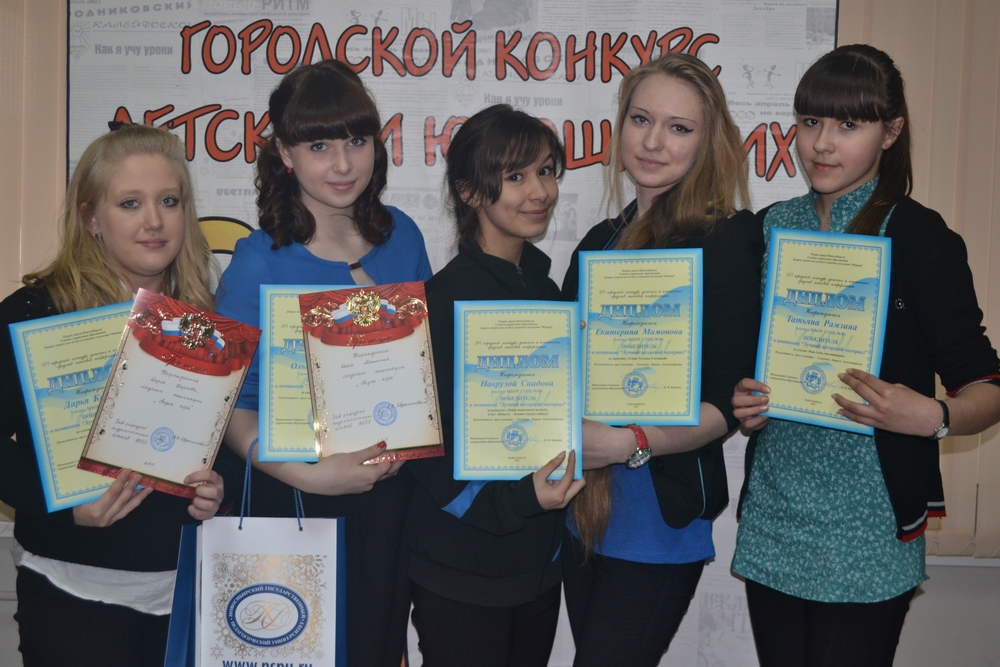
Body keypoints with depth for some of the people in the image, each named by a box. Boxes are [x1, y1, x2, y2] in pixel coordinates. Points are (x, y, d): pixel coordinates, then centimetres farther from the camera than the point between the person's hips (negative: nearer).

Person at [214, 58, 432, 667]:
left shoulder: (401, 235, -1)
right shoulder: (259, 263, -14)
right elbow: (231, 406, -13)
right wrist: (310, 475, -25)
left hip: (396, 492, 4)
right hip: (302, 503, -4)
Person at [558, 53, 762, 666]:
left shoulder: (726, 239, -10)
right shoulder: (601, 242, 10)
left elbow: (727, 402, -14)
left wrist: (632, 442, -27)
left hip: (662, 518, -6)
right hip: (582, 511, 6)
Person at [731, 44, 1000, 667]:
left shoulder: (919, 236, -7)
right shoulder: (769, 229, 7)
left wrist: (932, 417, -26)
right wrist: (741, 399, -3)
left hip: (866, 527, -4)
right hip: (772, 518, 4)